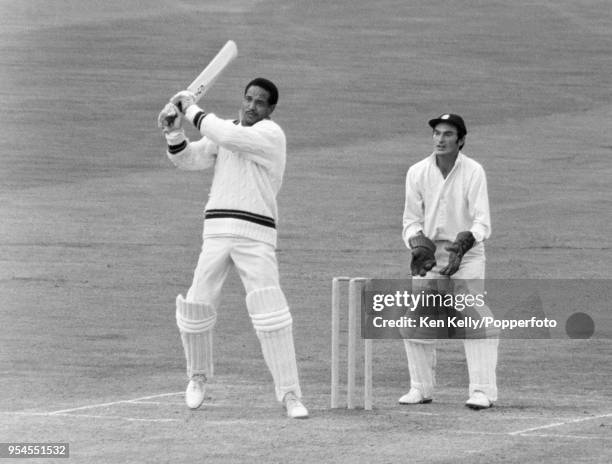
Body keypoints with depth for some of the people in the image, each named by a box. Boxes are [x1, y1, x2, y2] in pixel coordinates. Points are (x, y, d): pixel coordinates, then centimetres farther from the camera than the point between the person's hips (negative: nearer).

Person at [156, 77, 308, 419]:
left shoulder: (271, 134, -5)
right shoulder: (224, 130, 17)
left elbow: (228, 137, -19)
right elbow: (189, 160, 12)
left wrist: (193, 111, -6)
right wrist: (175, 132, -6)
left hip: (256, 234, -5)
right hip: (216, 232, 5)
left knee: (271, 314, -15)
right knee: (196, 309, 1)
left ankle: (290, 394, -11)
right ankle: (198, 377, 26)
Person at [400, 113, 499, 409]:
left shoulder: (473, 172, -10)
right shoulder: (417, 173, 0)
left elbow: (482, 222, -14)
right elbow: (412, 220, 3)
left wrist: (464, 243, -33)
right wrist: (419, 246, -17)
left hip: (466, 254, -4)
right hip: (428, 251, 4)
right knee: (416, 323, 4)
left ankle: (482, 390, -12)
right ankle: (421, 388, 18)